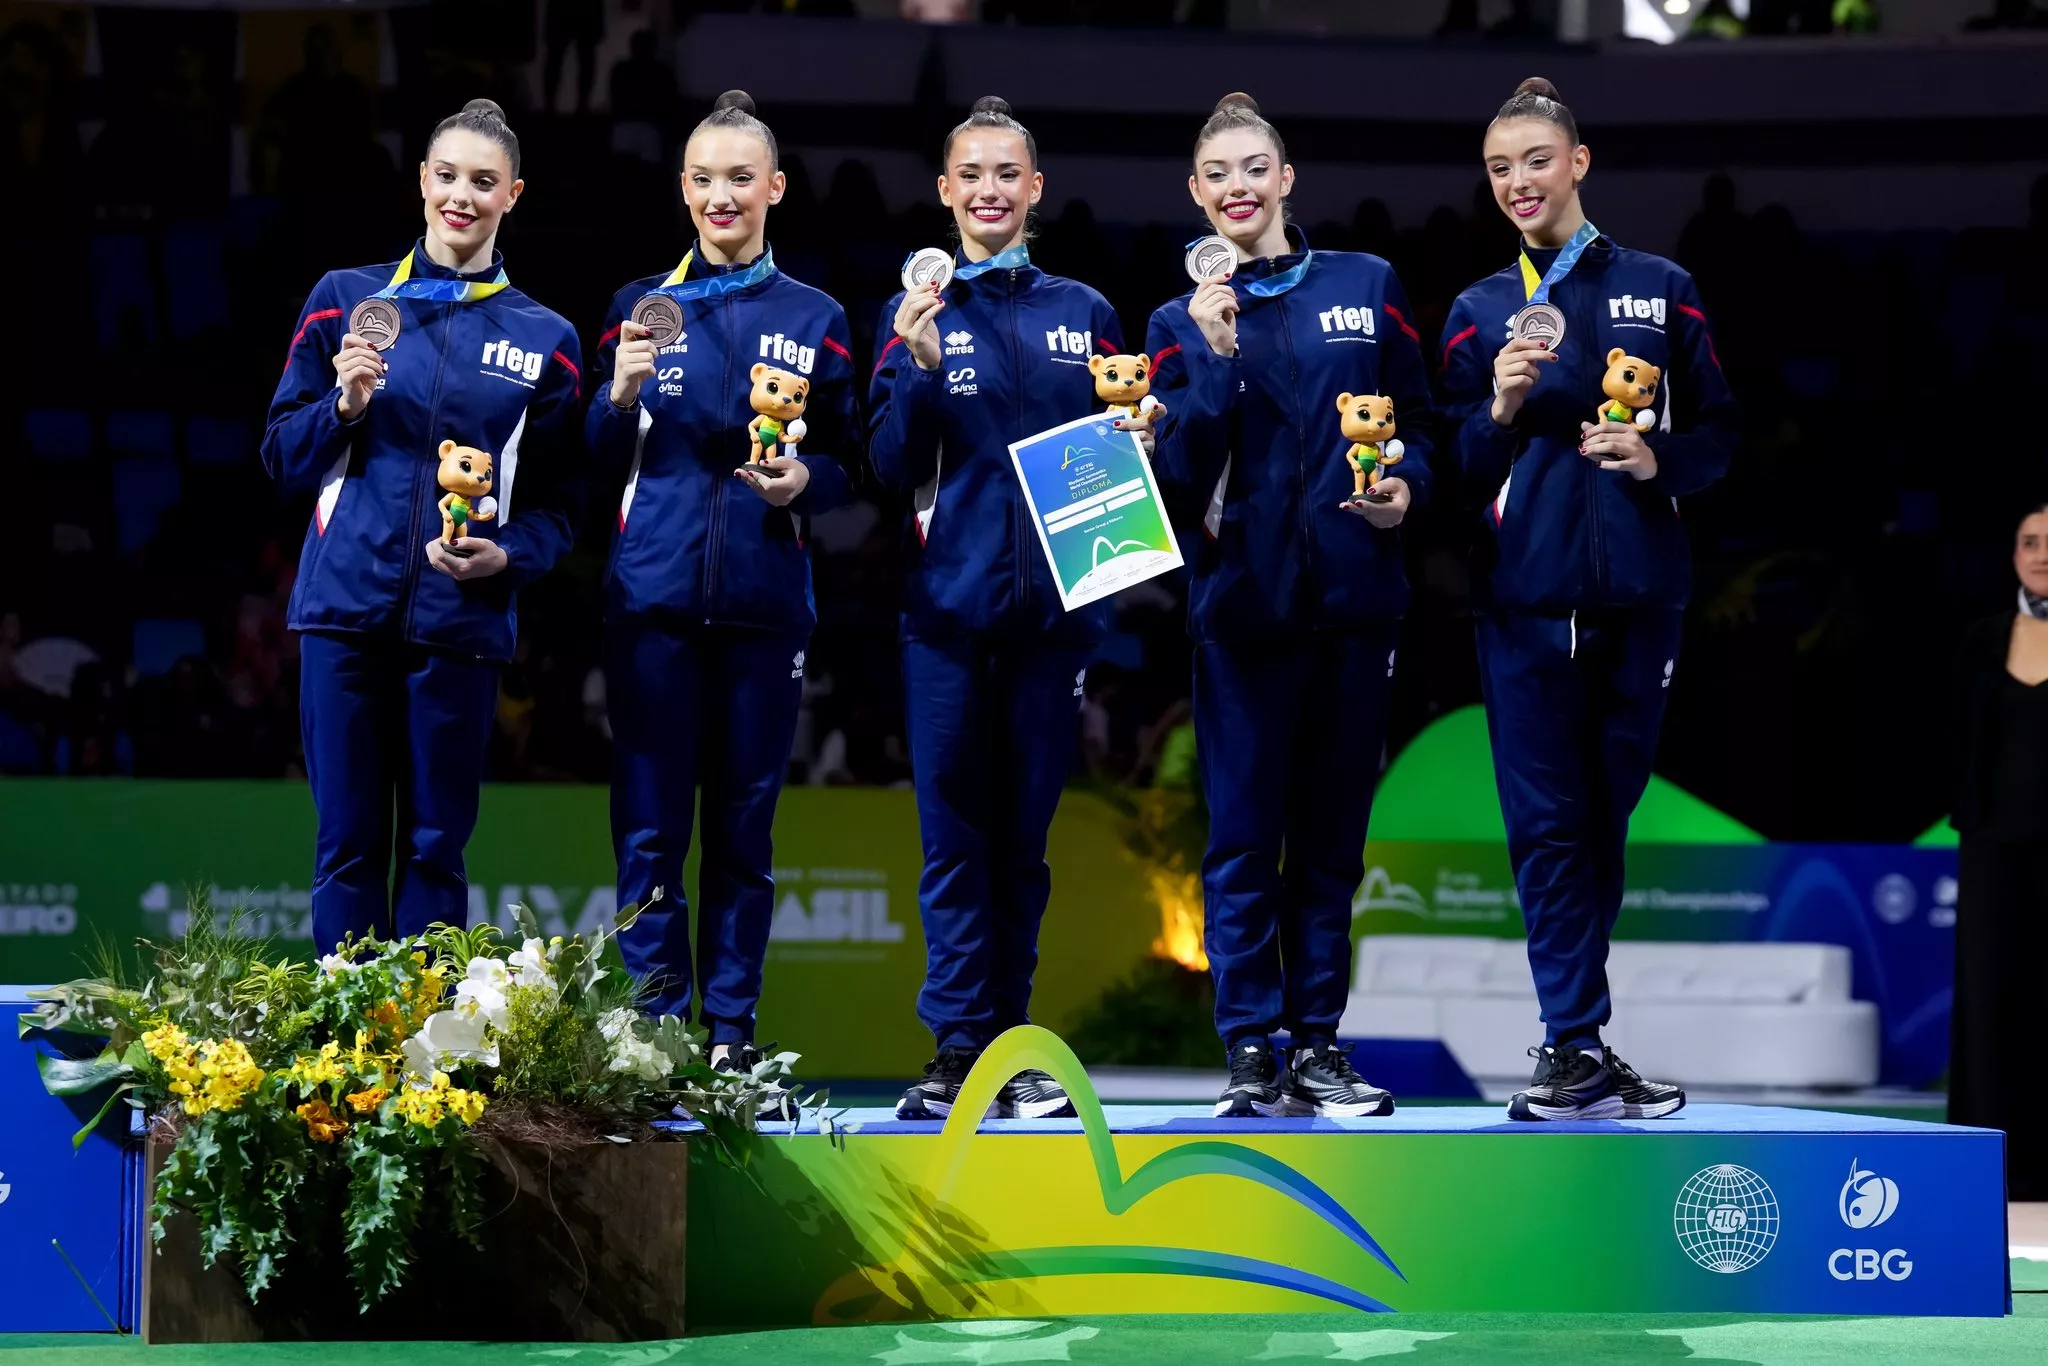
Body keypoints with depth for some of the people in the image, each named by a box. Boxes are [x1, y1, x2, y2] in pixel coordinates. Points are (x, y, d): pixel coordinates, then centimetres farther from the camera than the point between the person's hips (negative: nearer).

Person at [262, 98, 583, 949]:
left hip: (459, 621, 0)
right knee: (348, 843, 1)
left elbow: (557, 503, 9)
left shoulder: (543, 339, 8)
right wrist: (343, 406, -11)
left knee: (434, 847, 2)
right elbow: (283, 455, 8)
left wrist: (507, 557, -11)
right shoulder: (347, 300, 8)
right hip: (346, 607, 0)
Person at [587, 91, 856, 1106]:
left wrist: (804, 481, -11)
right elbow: (597, 465, 7)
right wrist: (621, 394, -12)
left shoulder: (814, 319, 9)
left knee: (745, 823, 4)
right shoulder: (641, 307, 8)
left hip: (764, 599, 0)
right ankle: (655, 1024, 2)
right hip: (653, 594, 0)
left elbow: (847, 469, 11)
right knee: (649, 823, -2)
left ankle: (730, 1030, 10)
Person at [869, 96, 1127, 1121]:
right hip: (948, 604, -2)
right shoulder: (917, 313, 4)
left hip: (1052, 604, 2)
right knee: (954, 833, -3)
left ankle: (1011, 1045, 12)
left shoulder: (1082, 314, 10)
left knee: (1024, 834, 6)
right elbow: (891, 472, -1)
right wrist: (916, 369, -14)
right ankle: (956, 1046, -1)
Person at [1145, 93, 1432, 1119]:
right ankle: (1251, 1053, 1)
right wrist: (1216, 361, -13)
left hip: (1354, 596, 1)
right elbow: (1180, 478, -3)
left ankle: (1318, 1042, 13)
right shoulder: (1183, 323, 7)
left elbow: (1419, 427, 12)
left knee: (1333, 830, 7)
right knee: (1244, 833, -3)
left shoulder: (1367, 288, 8)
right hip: (1243, 600, -1)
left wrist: (1406, 486, -9)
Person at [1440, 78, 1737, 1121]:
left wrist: (1661, 462, -11)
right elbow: (1455, 472, 6)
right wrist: (1501, 409, -13)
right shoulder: (1479, 311, 8)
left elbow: (1719, 430, 9)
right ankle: (1580, 1048, -4)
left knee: (1604, 816, 5)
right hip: (1526, 597, 0)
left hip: (1637, 593, 1)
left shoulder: (1660, 290, 7)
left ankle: (1570, 1046, 14)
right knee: (1548, 821, -5)